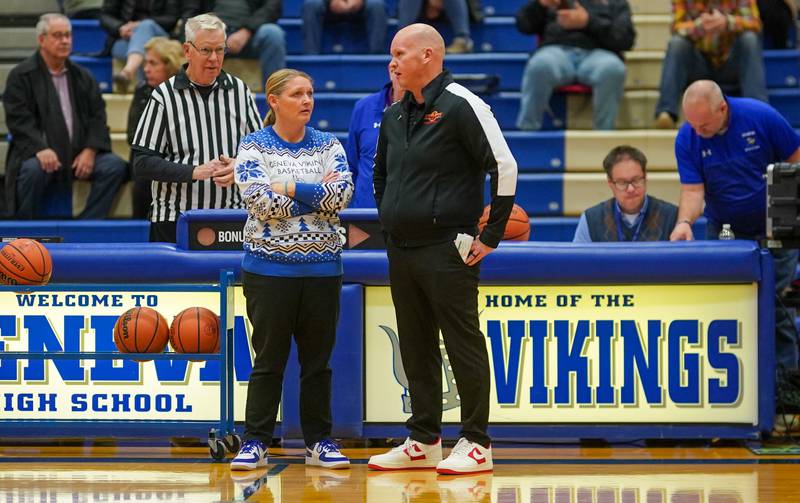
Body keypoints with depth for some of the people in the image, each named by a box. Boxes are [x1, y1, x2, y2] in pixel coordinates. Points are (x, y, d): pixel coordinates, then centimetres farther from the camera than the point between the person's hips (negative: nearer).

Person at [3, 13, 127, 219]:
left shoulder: (82, 76, 16)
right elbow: (18, 119, -9)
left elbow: (97, 115, 10)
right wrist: (41, 149, -26)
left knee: (115, 166, -19)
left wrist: (90, 150, -8)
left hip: (78, 154, 5)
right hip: (39, 153, -5)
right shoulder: (21, 76, 1)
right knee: (33, 169, -37)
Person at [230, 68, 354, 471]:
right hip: (270, 267, -3)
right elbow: (264, 203, -15)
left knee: (317, 359, 7)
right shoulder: (253, 147, 0)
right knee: (269, 358, 0)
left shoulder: (329, 146, 8)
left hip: (322, 267, 3)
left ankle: (319, 441, 14)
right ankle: (255, 442, 6)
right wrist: (316, 191, -9)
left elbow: (341, 197, -8)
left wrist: (289, 188, -11)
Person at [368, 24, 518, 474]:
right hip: (401, 251, 8)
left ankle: (476, 445, 1)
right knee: (416, 350, 11)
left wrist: (491, 236, -11)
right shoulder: (394, 115, 14)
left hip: (446, 251, -8)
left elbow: (505, 167, -13)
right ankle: (424, 443, 18)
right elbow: (381, 173, 31)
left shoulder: (460, 106, -10)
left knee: (463, 346, -3)